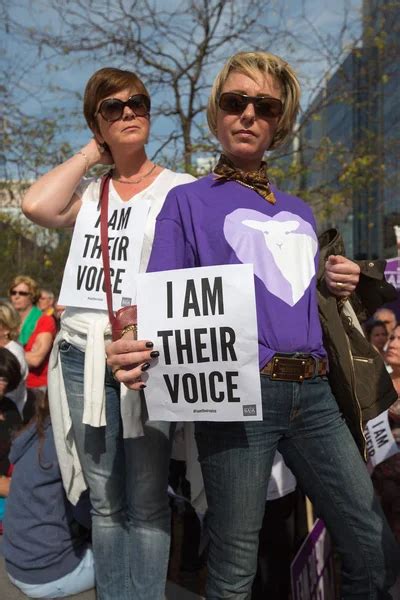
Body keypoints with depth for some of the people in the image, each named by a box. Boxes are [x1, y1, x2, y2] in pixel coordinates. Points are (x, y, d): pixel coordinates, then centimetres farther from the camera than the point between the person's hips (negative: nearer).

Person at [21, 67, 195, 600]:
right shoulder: (89, 191, 16)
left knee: (147, 504, 3)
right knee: (105, 503, 12)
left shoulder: (181, 188, 5)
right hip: (82, 355, 4)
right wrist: (91, 155, 7)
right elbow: (36, 206, -5)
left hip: (148, 355, -3)